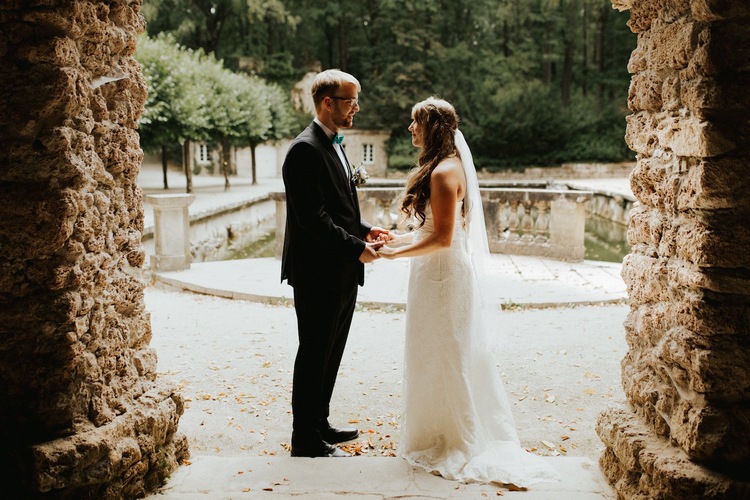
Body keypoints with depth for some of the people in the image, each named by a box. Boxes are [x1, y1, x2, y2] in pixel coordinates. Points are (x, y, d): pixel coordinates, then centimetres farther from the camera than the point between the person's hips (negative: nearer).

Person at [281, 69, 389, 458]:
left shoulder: (333, 146, 16)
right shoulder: (306, 150, -16)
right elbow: (312, 217, -22)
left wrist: (366, 230, 6)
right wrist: (356, 248, -20)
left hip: (340, 273, 10)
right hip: (318, 273, -10)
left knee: (329, 353, 18)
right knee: (314, 354, 0)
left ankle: (318, 425, 31)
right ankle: (305, 440, 13)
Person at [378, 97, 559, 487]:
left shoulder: (443, 172, -18)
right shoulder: (447, 167, 12)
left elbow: (441, 238, -22)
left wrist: (394, 253, -16)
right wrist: (397, 238, 12)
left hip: (442, 275, -10)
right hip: (442, 273, 10)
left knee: (443, 356, 2)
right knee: (448, 355, 16)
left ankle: (455, 444, 17)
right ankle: (443, 435, 29)